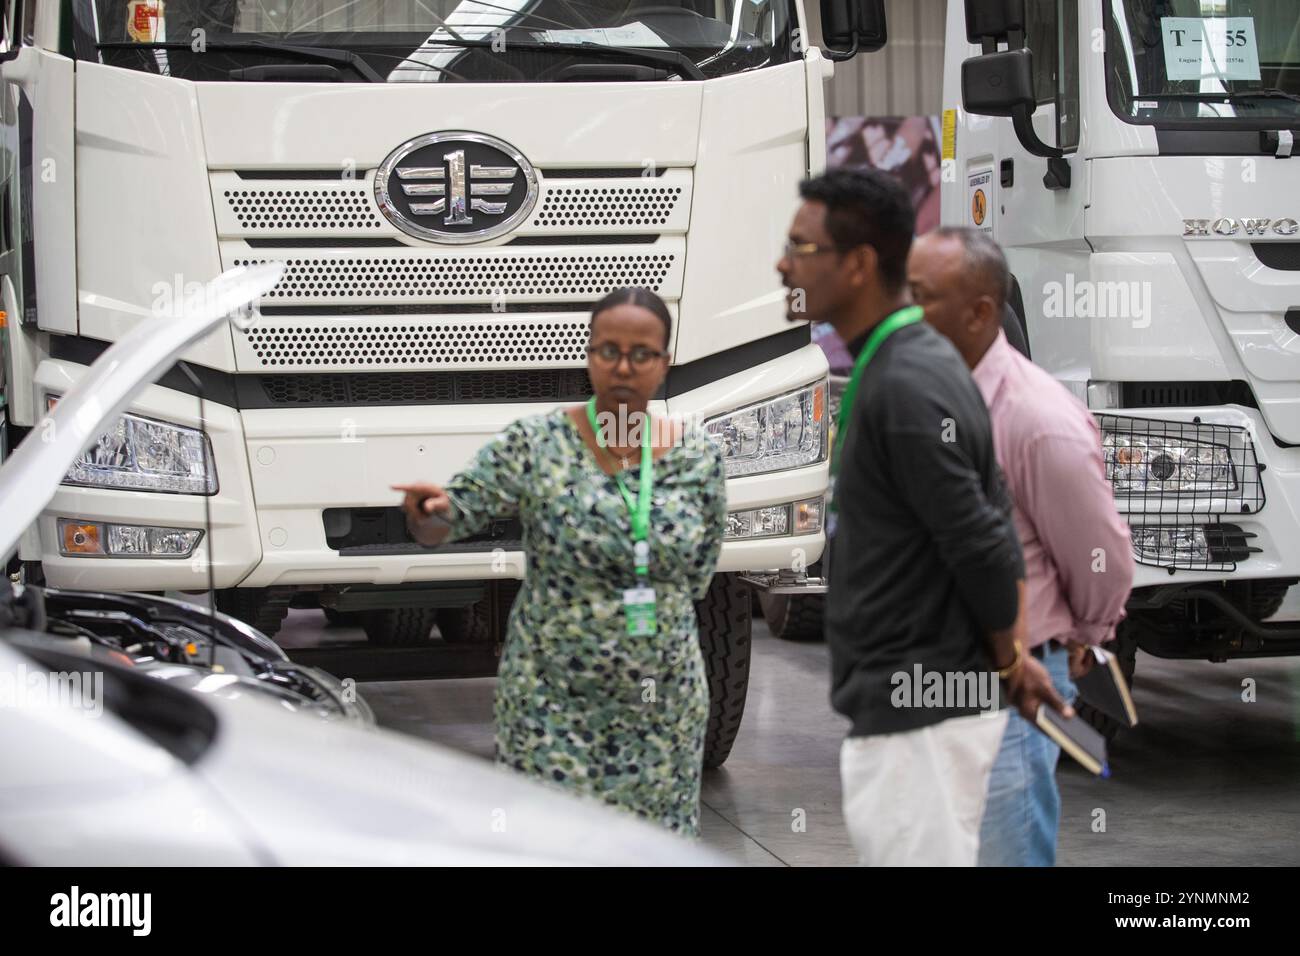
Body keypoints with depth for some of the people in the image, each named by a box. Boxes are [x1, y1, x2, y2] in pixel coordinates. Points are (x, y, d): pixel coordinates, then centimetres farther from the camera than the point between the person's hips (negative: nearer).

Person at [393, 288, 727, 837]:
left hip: (664, 705, 3)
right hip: (553, 706, -3)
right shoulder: (536, 446, -8)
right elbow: (447, 521, -10)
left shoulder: (697, 458, 1)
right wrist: (428, 511, -31)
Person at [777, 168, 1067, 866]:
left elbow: (982, 546, -19)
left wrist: (1005, 658, -4)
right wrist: (1010, 655, 15)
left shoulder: (903, 387, -20)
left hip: (917, 716, -10)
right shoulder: (921, 360, 12)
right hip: (909, 708, 10)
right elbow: (991, 527, 16)